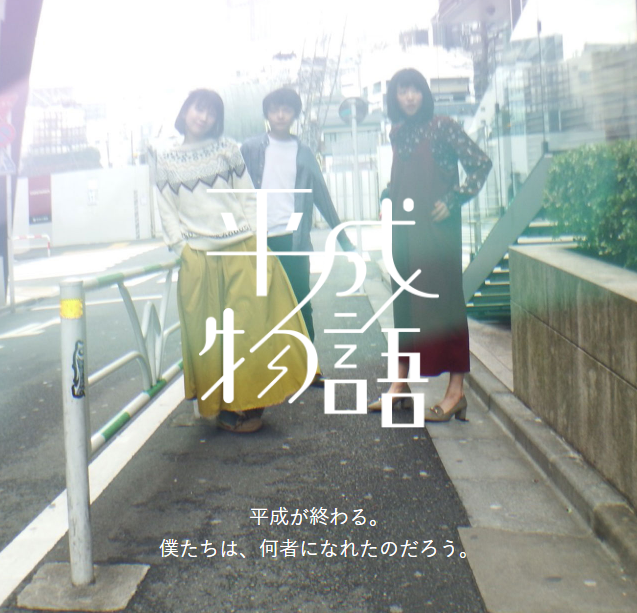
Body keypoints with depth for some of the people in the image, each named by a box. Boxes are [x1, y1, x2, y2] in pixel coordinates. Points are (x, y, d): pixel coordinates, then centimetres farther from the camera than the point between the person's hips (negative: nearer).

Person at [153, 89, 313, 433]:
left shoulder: (227, 150, 13)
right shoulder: (165, 159, 11)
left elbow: (248, 196, 11)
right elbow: (166, 211, 8)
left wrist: (257, 237, 1)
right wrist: (182, 249, -3)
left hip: (243, 251, 1)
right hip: (199, 258, 0)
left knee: (251, 325, -3)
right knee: (208, 336, 2)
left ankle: (247, 403, 6)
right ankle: (222, 406, 10)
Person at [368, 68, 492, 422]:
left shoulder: (443, 127, -5)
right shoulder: (397, 133, 13)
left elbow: (481, 164, -8)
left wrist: (453, 201, -12)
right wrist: (391, 206, 9)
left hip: (436, 227, -6)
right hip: (404, 228, 6)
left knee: (442, 300, -5)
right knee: (404, 301, 9)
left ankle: (456, 392, 0)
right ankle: (400, 384, 18)